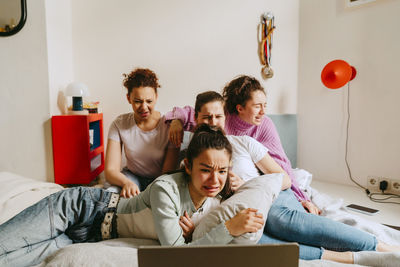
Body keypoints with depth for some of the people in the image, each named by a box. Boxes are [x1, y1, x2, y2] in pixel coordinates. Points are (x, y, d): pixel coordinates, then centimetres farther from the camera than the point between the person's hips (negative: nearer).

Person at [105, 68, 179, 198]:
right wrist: (126, 183, -38)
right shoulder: (119, 125, -9)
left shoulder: (168, 126, -15)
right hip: (131, 176, 0)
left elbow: (168, 173, -14)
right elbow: (110, 170, -15)